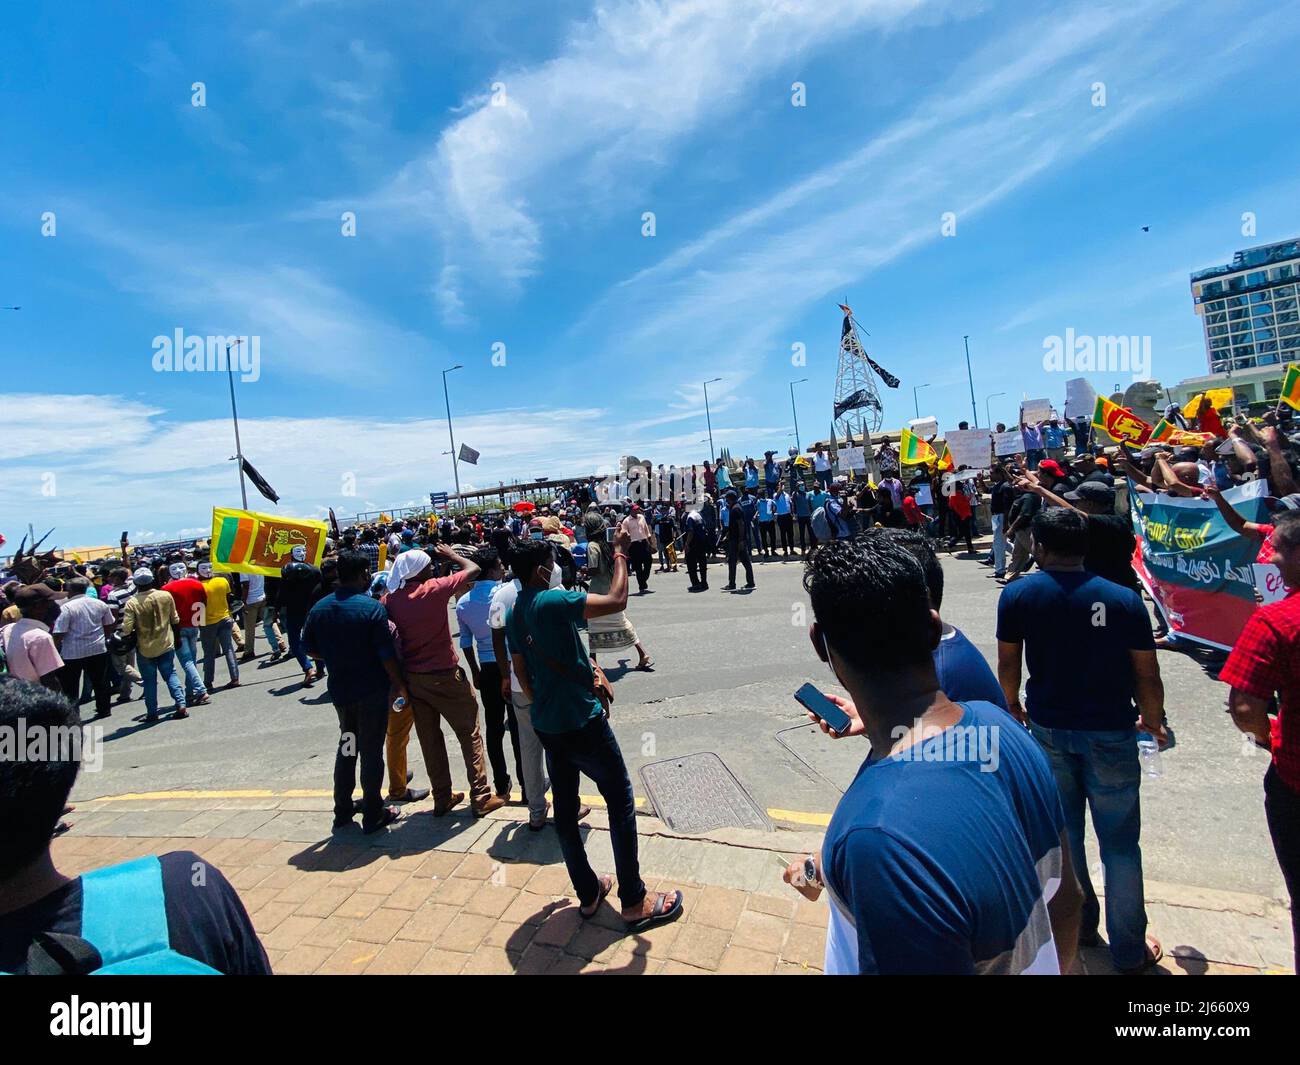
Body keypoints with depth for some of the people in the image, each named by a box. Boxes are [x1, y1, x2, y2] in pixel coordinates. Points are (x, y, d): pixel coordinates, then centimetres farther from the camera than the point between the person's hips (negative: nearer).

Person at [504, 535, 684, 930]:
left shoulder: (514, 614, 4)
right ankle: (634, 902, 14)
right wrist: (620, 553, -15)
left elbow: (521, 671, 12)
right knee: (621, 802, 5)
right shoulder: (555, 601, -22)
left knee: (565, 807, 16)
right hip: (582, 722, -8)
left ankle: (588, 893, 32)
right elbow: (616, 601, -26)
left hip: (546, 724, 8)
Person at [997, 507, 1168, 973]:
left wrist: (1013, 706, 15)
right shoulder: (1124, 599, -11)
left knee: (1063, 832, 19)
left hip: (1048, 730, 1)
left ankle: (1079, 923, 37)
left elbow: (1007, 664, -3)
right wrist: (1154, 722, 12)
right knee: (1119, 843, 13)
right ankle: (1129, 949, 26)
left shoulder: (1018, 595, -10)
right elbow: (1147, 676, -6)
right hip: (1111, 733, -1)